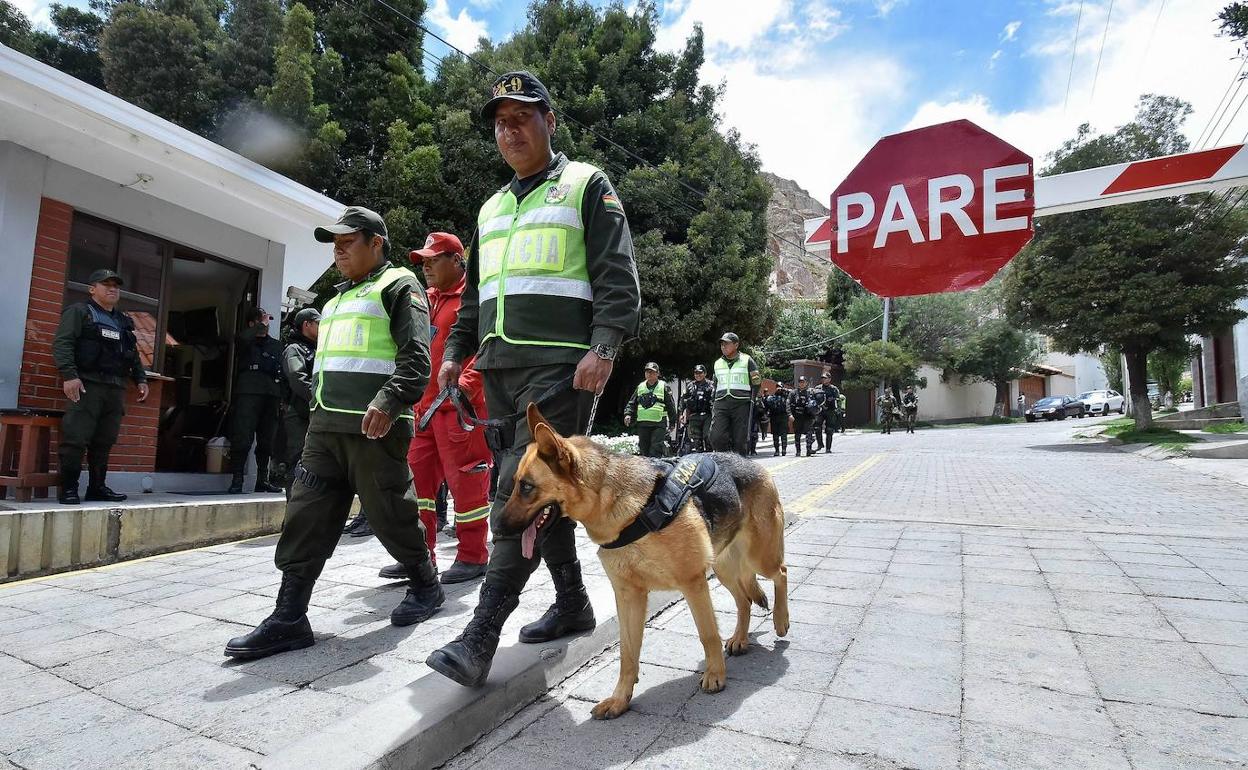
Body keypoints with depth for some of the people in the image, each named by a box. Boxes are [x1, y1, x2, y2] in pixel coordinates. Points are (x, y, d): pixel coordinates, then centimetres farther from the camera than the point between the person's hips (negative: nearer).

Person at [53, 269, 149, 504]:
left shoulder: (124, 321, 24)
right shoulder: (79, 312, 4)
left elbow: (134, 355, 27)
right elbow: (62, 344, -7)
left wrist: (141, 379, 16)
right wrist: (69, 375, -19)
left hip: (116, 388, 6)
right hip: (87, 385, -6)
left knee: (105, 441, 7)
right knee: (76, 439, -8)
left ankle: (97, 488, 13)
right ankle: (68, 489, -1)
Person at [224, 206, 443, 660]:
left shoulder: (397, 286, -1)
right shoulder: (339, 298, 27)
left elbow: (416, 356, -15)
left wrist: (389, 401, -26)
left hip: (374, 426, -8)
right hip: (325, 425, 9)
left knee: (389, 513, -1)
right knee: (306, 516, 3)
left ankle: (426, 586, 21)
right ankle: (289, 618, 8)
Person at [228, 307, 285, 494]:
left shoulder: (276, 345, 21)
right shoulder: (245, 341, 11)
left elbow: (283, 373, 16)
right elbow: (243, 338, -17)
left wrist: (283, 399, 8)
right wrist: (262, 325, -3)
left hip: (271, 397, 4)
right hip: (248, 394, -4)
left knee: (266, 441, 6)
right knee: (242, 438, -10)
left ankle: (262, 480, 12)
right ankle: (237, 480, -7)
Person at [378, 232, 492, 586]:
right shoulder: (426, 299, 21)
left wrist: (466, 382, -25)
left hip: (460, 405, -8)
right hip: (423, 404, 8)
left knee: (465, 479, -2)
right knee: (417, 475, 9)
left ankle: (472, 556, 11)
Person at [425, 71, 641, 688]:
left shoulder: (585, 185, 6)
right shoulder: (492, 208, 26)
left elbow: (617, 276, -5)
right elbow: (474, 293, 28)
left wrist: (604, 346, -18)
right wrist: (456, 351, 17)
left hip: (560, 365, -7)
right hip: (500, 367, 7)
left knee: (523, 489, -12)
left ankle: (480, 637, -8)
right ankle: (572, 603, 23)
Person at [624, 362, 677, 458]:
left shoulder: (664, 387, 2)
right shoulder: (640, 386, 14)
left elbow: (671, 405, 5)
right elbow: (632, 403, 17)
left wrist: (672, 421, 4)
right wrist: (628, 414, 1)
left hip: (659, 424, -4)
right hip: (642, 424, 4)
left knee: (655, 450, -11)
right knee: (643, 450, 9)